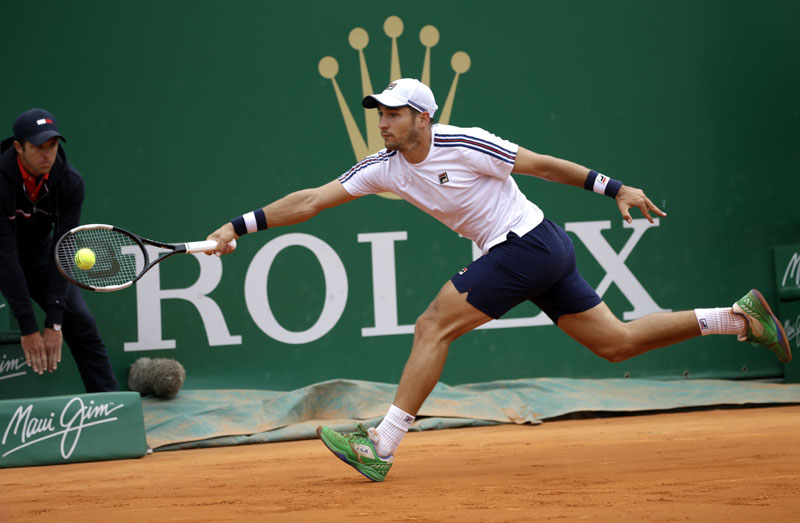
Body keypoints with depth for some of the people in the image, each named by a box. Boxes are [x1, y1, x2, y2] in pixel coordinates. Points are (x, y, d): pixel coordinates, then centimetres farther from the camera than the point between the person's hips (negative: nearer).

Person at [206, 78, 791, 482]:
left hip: (529, 244, -8)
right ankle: (740, 316, 15)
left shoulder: (464, 145, -16)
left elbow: (544, 164, -8)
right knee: (617, 342, 9)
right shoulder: (384, 168, 4)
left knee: (432, 327, -13)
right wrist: (241, 226, -2)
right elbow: (311, 200, 4)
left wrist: (615, 188, -5)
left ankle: (381, 448, -11)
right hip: (543, 256, 8)